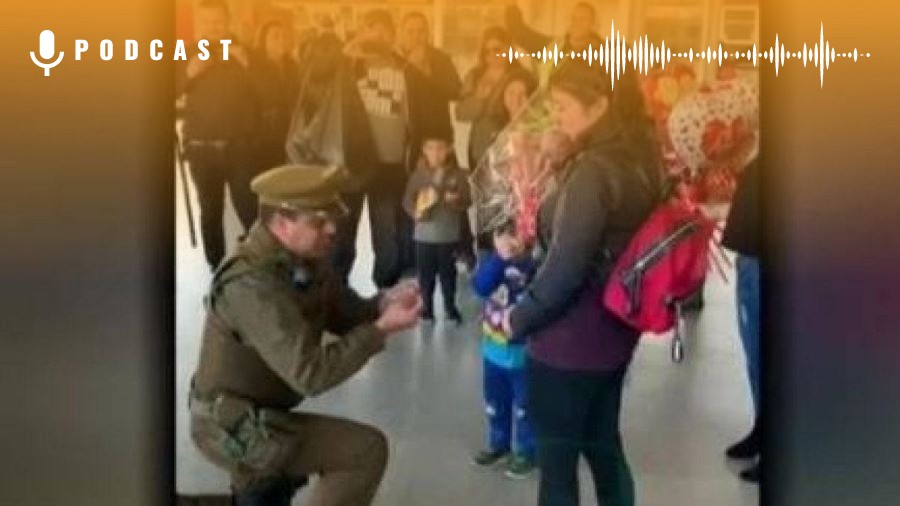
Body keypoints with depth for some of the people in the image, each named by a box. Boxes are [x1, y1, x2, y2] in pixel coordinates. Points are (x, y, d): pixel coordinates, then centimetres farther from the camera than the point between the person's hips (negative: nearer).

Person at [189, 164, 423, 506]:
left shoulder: (305, 261, -2)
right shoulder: (252, 285, -30)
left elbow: (347, 315, 5)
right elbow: (311, 373, -33)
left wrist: (384, 302, -16)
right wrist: (382, 329, -28)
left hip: (250, 414, 10)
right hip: (232, 428, -10)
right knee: (367, 450, -10)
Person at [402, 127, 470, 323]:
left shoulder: (457, 175, -2)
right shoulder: (419, 174, 0)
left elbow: (467, 200, -3)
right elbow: (407, 199, 0)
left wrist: (456, 200, -24)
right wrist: (415, 210, -19)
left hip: (448, 234, -1)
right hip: (424, 234, 1)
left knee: (447, 271, 8)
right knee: (425, 273, 7)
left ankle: (450, 306, 21)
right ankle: (426, 307, 20)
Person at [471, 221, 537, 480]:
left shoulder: (533, 264, -16)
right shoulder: (493, 261, -1)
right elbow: (481, 286, -19)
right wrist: (499, 259, -28)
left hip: (523, 350, -6)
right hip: (494, 347, 6)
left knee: (524, 406, 9)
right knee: (495, 402, 21)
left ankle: (526, 451, 26)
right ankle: (499, 443, 41)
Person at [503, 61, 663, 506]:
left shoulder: (592, 171, -23)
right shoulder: (641, 163, 4)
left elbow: (564, 267, -24)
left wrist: (519, 318, -9)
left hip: (569, 339, -8)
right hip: (614, 330, 9)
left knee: (556, 461, 7)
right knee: (604, 448, 21)